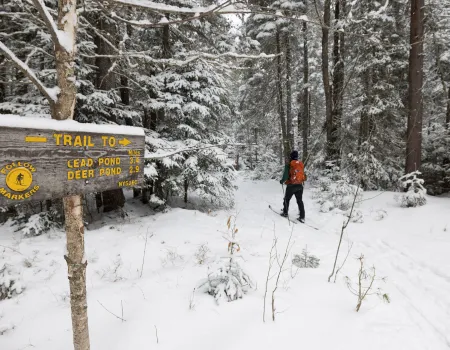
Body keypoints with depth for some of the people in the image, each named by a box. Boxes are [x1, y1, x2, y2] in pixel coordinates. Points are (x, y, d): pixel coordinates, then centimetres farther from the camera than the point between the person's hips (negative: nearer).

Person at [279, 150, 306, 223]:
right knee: (300, 201, 10)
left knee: (286, 199, 15)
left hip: (291, 185, -4)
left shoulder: (289, 165, -13)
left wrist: (282, 181, 1)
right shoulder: (301, 164, 3)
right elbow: (303, 175, 8)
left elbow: (286, 175, -16)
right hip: (300, 185, 4)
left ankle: (285, 213, 25)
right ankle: (302, 217, 7)